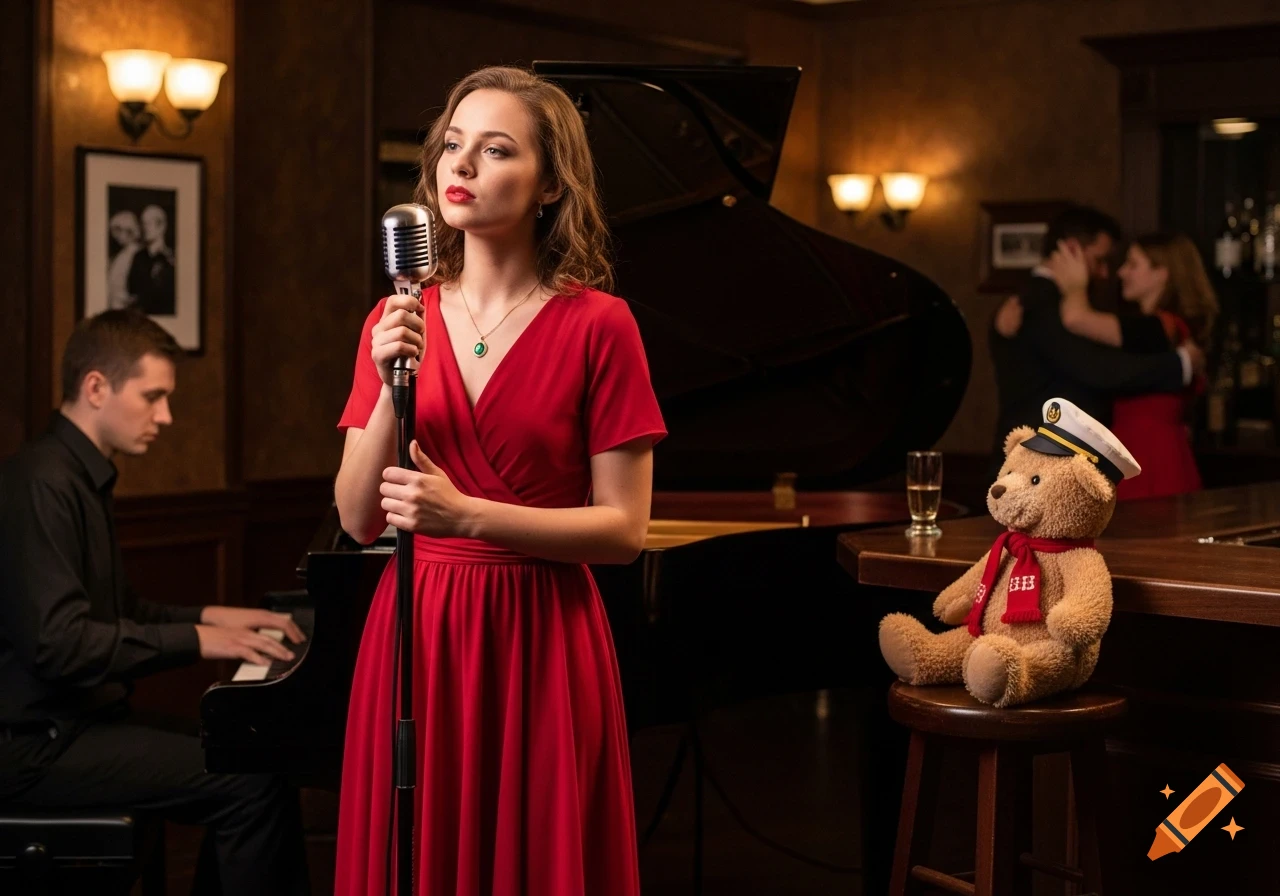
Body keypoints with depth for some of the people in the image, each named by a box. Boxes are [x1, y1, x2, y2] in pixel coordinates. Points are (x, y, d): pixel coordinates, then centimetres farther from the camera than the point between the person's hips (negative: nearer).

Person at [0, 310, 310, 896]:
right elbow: (59, 643, -26)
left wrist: (211, 617, 11)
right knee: (252, 785, -19)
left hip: (82, 717, 10)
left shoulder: (84, 477, 16)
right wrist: (194, 640, -18)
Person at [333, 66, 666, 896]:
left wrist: (469, 515, -19)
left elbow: (626, 528, -8)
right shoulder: (397, 319, 5)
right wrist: (390, 387, -13)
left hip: (538, 641, -3)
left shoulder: (596, 324, -7)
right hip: (415, 637, 3)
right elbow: (358, 519, 2)